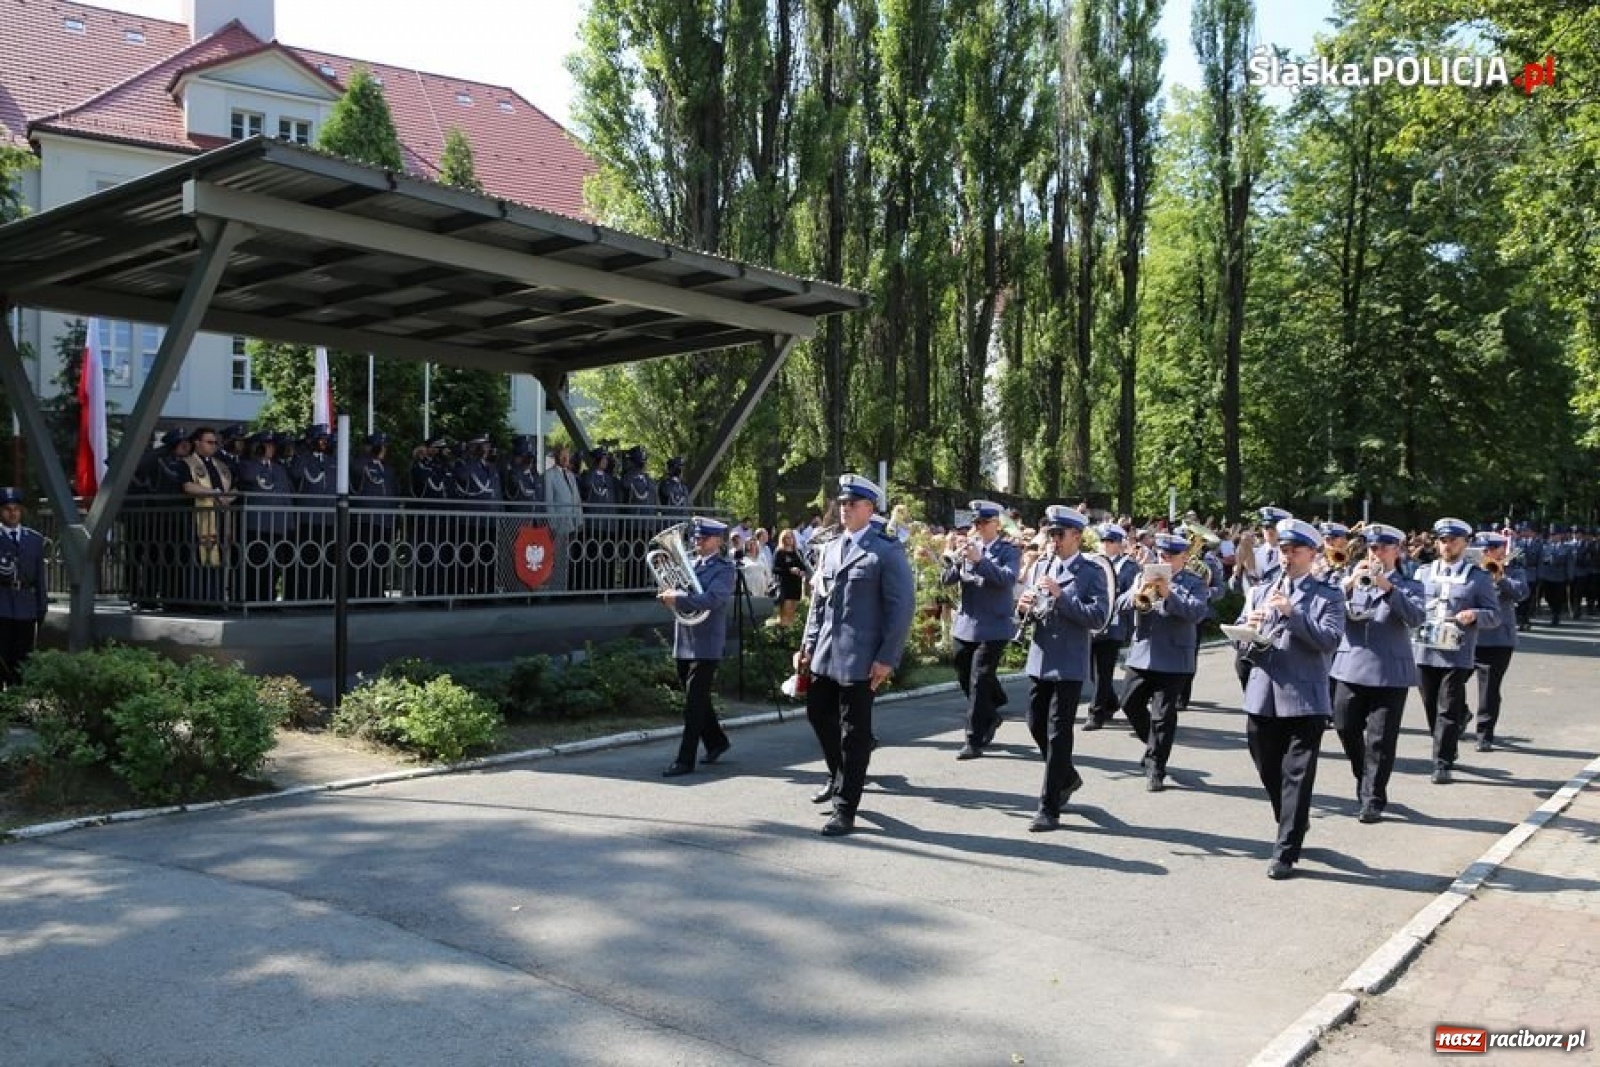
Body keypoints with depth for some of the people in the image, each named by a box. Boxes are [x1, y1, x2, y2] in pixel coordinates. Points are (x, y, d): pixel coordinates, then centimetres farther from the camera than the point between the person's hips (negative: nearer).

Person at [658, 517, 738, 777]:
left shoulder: (723, 568, -8)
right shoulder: (689, 563, 15)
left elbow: (711, 599, -23)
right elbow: (675, 592, 12)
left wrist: (678, 598, -23)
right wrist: (668, 594, -10)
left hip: (706, 645, -7)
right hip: (684, 643, 8)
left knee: (694, 703, -6)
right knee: (697, 700, 17)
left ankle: (685, 760, -3)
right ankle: (716, 741, 35)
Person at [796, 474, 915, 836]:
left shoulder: (887, 551, -9)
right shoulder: (830, 548, 13)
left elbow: (902, 607, -12)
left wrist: (887, 658, -17)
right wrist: (807, 646, 10)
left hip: (861, 657, -7)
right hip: (824, 654, 7)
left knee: (855, 731, 1)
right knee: (818, 713, 17)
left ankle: (846, 810, 11)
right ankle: (839, 776, 42)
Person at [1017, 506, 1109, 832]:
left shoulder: (1091, 572, -7)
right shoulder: (1039, 567, 10)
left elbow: (1098, 617, -18)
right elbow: (1027, 610, 15)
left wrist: (1061, 595, -24)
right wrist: (1024, 606, -8)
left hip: (1068, 665, -6)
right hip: (1039, 660, 6)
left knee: (1058, 733, -3)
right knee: (1036, 725, 15)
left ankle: (1049, 808, 3)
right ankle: (1067, 777, 39)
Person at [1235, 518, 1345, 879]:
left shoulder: (1328, 596, 2)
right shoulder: (1260, 592, 15)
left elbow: (1330, 640, -13)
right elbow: (1242, 641, 11)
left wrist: (1292, 612, -21)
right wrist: (1250, 631, -12)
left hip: (1304, 700, -4)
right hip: (1262, 697, 5)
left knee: (1296, 778, -3)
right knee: (1270, 774, 14)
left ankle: (1286, 852, 2)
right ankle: (1291, 827, 37)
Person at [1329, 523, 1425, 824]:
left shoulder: (1408, 587, 4)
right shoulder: (1353, 581, 11)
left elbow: (1415, 618, -15)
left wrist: (1388, 587, -25)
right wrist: (1349, 583, -17)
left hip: (1389, 673, -3)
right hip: (1350, 668, 3)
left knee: (1380, 740, -1)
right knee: (1346, 729, 9)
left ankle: (1373, 801, 6)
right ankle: (1364, 781, 32)